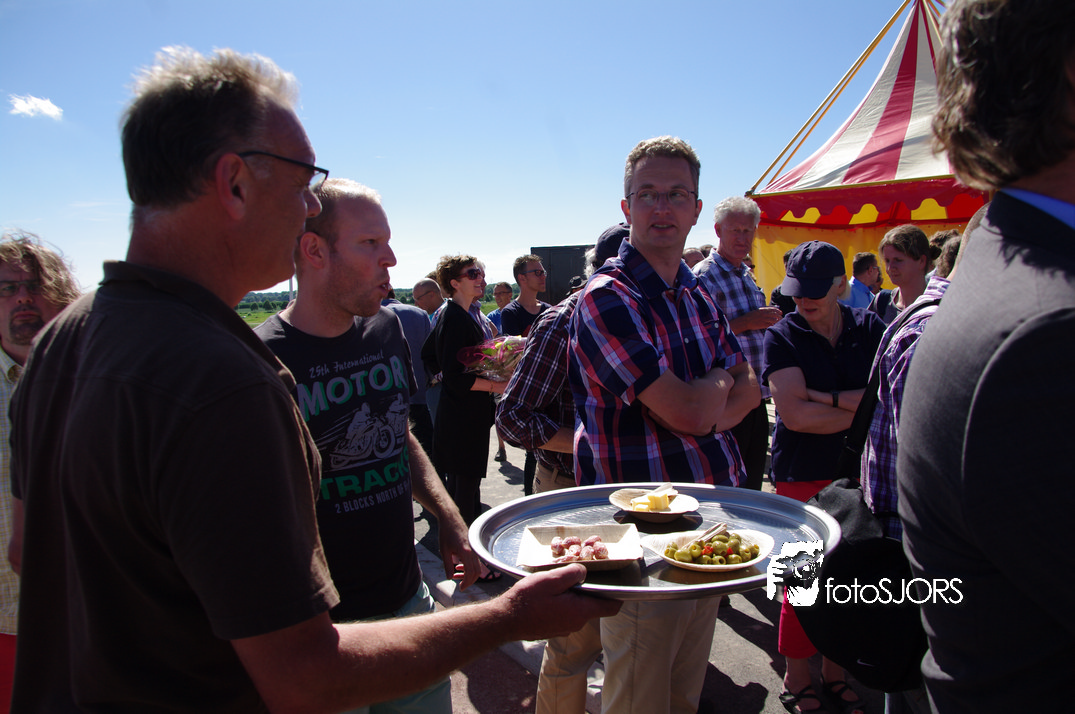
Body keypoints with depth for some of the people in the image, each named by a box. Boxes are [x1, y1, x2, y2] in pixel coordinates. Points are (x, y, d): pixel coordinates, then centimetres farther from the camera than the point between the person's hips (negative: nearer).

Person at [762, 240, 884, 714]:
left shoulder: (869, 328, 5)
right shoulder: (783, 337, -4)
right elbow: (794, 413, -16)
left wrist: (825, 397, -14)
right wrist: (864, 409, -10)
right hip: (803, 475, -3)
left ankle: (835, 671, 30)